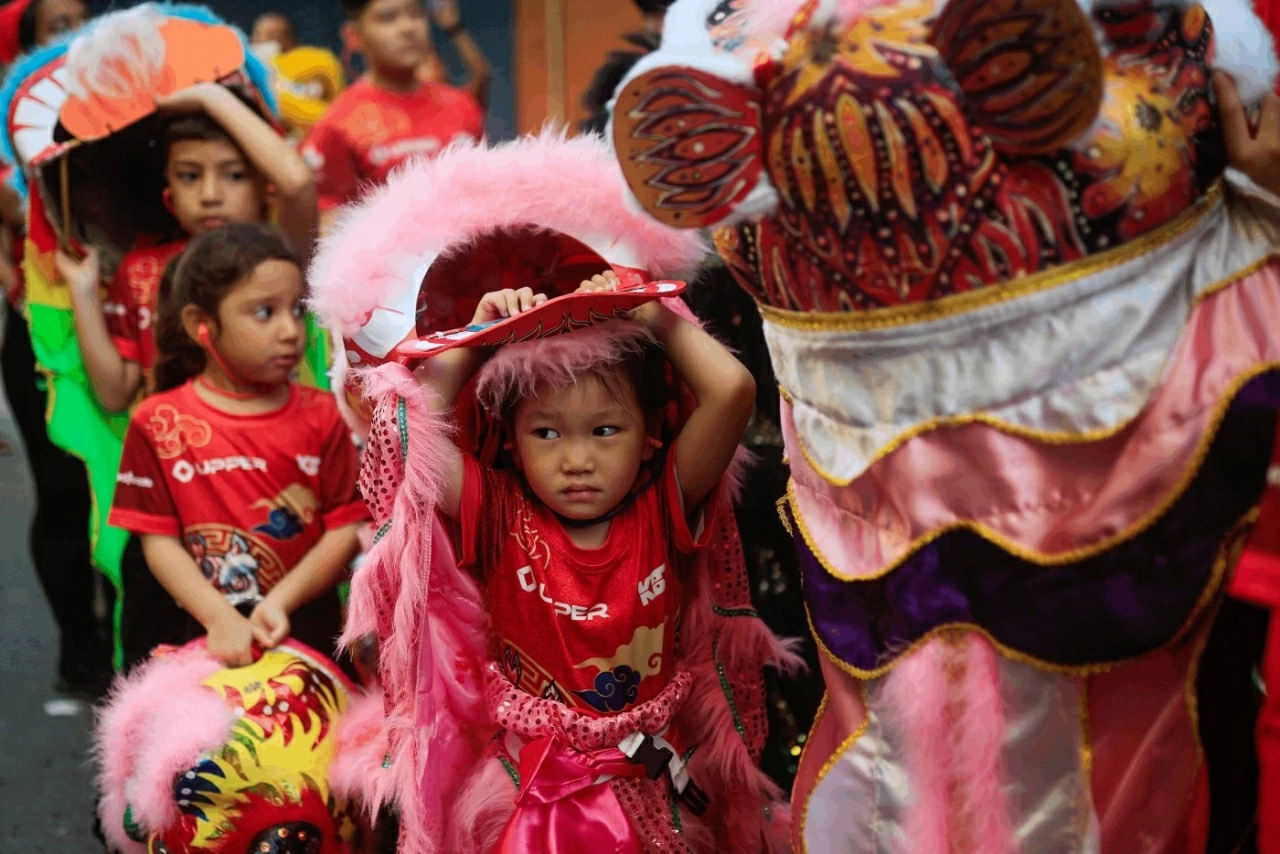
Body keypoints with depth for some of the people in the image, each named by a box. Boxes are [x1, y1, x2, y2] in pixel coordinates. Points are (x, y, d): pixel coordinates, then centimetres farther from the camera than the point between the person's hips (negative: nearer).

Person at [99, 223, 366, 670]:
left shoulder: (319, 415, 1)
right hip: (204, 635, -1)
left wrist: (280, 603, -14)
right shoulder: (160, 422, -2)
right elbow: (159, 540, -4)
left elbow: (345, 528, -2)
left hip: (307, 630, 1)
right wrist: (221, 619, -16)